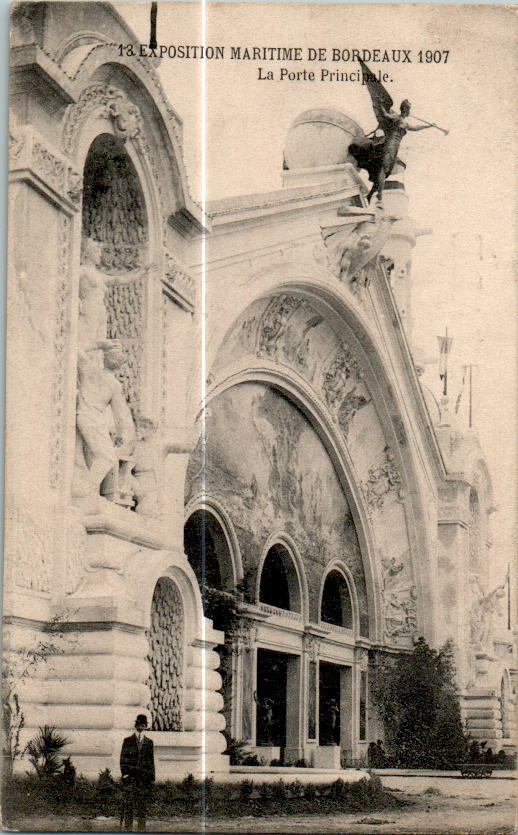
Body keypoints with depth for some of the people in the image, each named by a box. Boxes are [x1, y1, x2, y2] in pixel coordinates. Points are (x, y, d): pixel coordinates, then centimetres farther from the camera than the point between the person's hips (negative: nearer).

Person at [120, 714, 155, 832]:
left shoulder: (149, 742, 13)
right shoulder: (127, 741, 7)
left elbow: (151, 761, 14)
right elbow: (123, 759, 4)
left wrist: (152, 778, 8)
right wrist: (125, 774, -6)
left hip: (144, 778, 2)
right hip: (130, 778, -2)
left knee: (143, 805, 1)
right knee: (128, 803, -7)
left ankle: (141, 829, 5)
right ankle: (127, 828, -4)